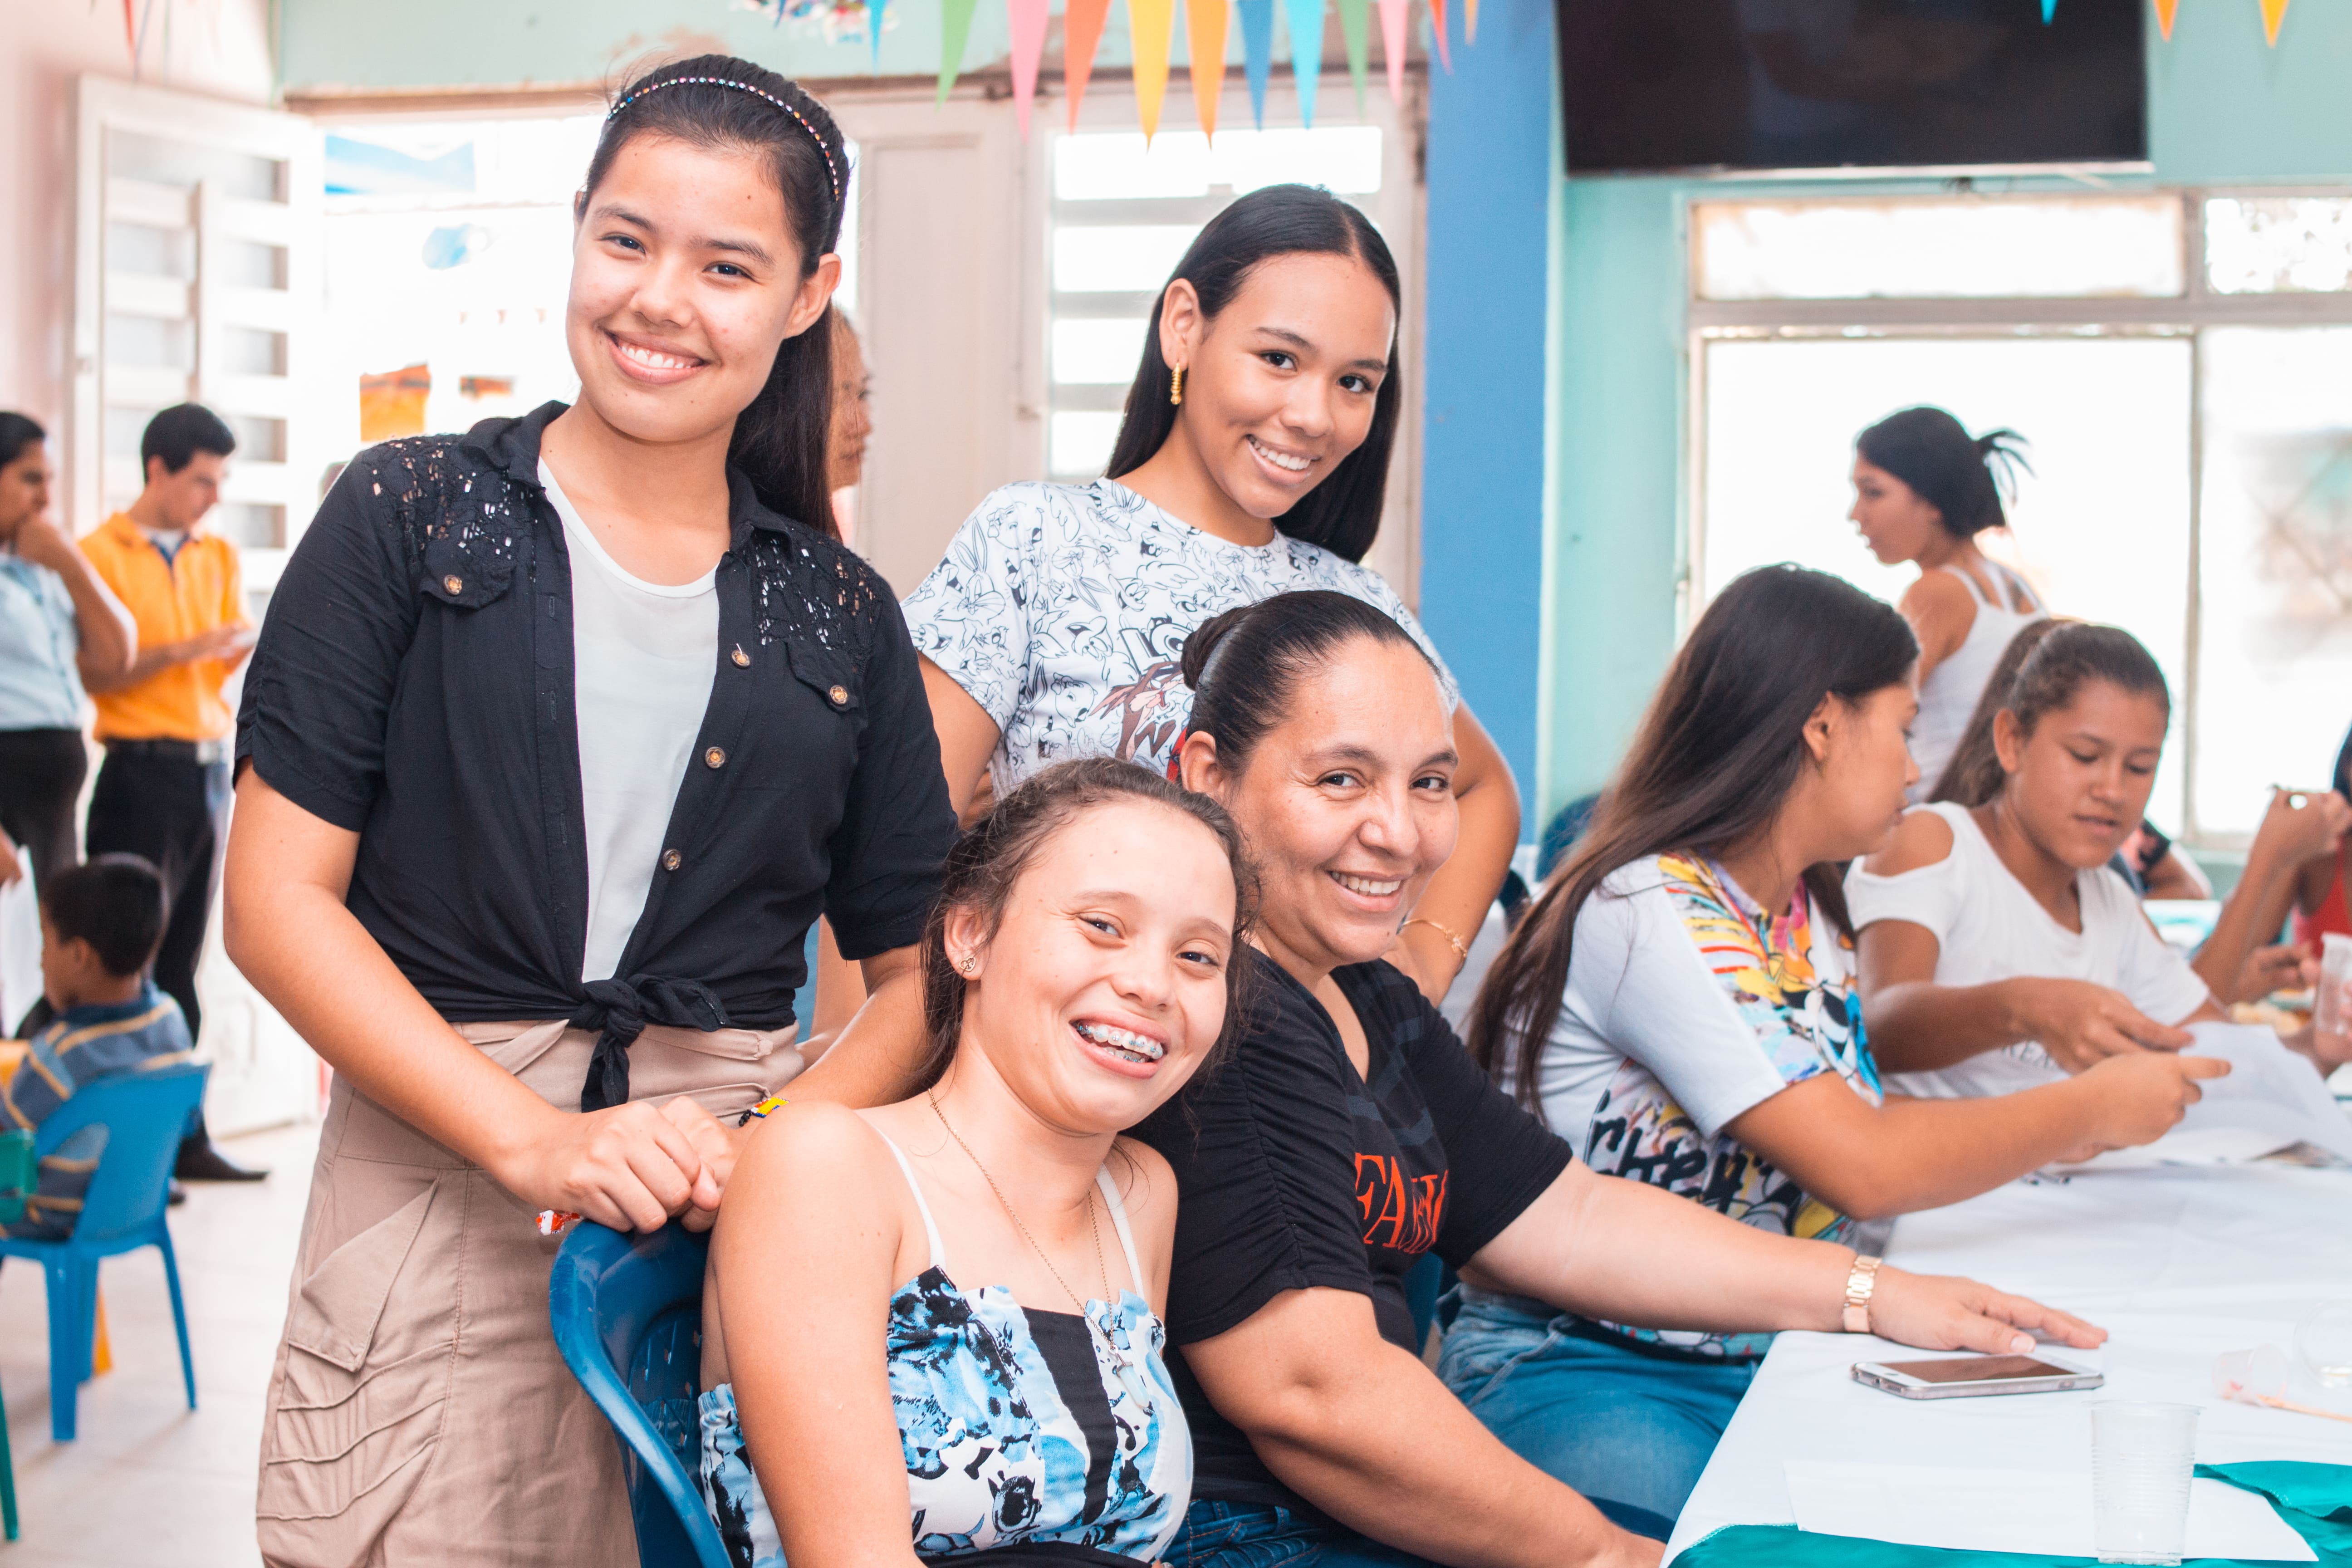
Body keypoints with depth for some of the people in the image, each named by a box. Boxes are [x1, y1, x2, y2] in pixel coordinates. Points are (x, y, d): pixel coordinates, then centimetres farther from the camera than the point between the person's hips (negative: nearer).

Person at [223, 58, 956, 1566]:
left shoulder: (841, 618, 9)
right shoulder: (412, 519, 2)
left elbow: (921, 971, 9)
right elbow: (280, 899, -4)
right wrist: (538, 1141, -14)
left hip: (742, 1203, 2)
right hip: (437, 1184, -2)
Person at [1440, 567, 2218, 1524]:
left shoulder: (1801, 910, 12)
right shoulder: (1647, 913, -18)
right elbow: (1866, 1170, -21)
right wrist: (2092, 1111, -8)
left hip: (1771, 1357, 9)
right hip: (1583, 1372, -9)